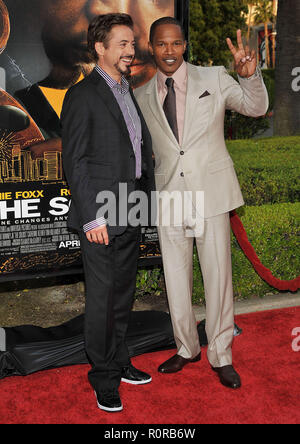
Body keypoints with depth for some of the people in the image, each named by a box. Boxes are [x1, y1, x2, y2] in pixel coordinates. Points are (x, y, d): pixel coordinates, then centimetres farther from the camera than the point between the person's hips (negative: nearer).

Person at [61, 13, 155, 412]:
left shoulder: (129, 93, 17)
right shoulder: (82, 95, -8)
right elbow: (75, 161, -12)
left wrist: (150, 199, 13)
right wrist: (92, 217, -18)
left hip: (132, 215, 8)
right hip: (101, 217, -7)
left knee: (123, 294, 16)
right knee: (102, 300, 2)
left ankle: (119, 362, 32)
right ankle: (104, 379, 16)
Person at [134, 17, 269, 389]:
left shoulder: (214, 79, 2)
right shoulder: (142, 96, 8)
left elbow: (256, 108, 1)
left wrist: (250, 76, -17)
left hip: (210, 191, -2)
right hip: (169, 193, 3)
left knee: (218, 274, 1)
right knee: (175, 276, 11)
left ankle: (221, 356, 19)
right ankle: (186, 348, 30)